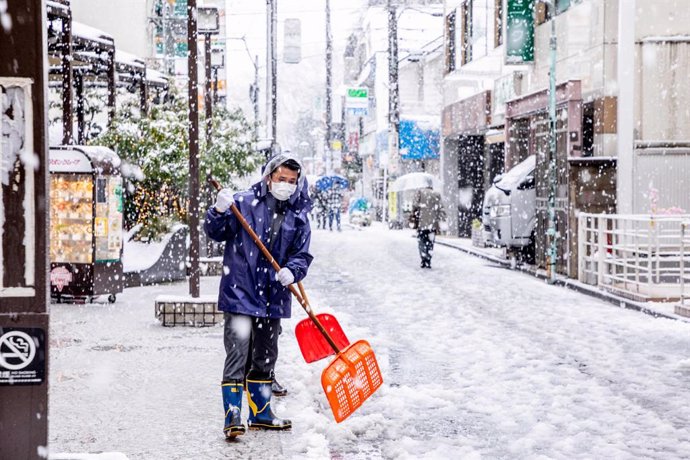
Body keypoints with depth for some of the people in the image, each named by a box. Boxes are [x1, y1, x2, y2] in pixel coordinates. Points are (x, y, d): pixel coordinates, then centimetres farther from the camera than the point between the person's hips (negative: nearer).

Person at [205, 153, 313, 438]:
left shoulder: (298, 217, 7)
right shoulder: (244, 202, -4)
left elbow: (302, 255, 6)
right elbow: (215, 232, -5)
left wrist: (291, 271, -15)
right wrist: (220, 211, -25)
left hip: (273, 297, 5)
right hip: (240, 294, -5)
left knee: (265, 358, 17)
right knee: (237, 355, -11)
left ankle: (260, 413, 31)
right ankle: (232, 417, -6)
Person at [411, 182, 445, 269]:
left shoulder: (419, 192, 5)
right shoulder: (437, 195, 11)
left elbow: (415, 205, -6)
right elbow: (440, 209, 7)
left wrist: (414, 216, 2)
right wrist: (439, 221, 10)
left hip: (422, 222, -2)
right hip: (433, 222, 2)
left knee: (421, 242, 6)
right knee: (430, 242, 8)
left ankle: (424, 260, -6)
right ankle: (428, 262, 4)